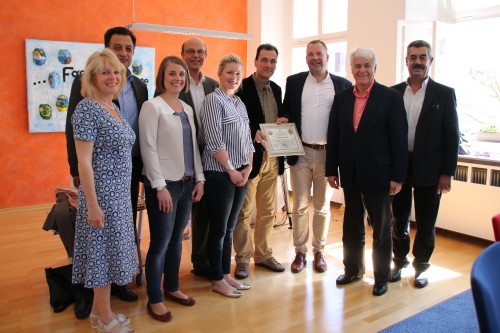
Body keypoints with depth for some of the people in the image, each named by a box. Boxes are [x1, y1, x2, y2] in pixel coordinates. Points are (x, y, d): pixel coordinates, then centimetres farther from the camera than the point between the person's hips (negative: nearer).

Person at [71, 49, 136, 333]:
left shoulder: (113, 107, 11)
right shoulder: (87, 109, -15)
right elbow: (84, 161, -18)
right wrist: (92, 205, -20)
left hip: (119, 192, 9)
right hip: (102, 193, -9)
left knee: (110, 250, 15)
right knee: (104, 251, 2)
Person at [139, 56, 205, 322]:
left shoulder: (187, 109, 12)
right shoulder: (152, 106, -9)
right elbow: (148, 149, -14)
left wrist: (199, 178, 8)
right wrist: (160, 186, -17)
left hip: (186, 183, 7)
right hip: (164, 184, -6)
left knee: (176, 239, 15)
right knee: (160, 243, 1)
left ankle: (172, 288, 31)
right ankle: (154, 299, 15)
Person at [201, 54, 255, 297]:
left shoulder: (239, 102, 14)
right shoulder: (214, 100, -9)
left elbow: (247, 139, 14)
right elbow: (214, 142, -16)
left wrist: (247, 168, 2)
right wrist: (231, 170, -12)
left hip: (240, 174, 7)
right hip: (219, 174, -7)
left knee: (229, 228, 14)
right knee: (218, 229, 3)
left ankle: (226, 274, 26)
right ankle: (217, 280, 17)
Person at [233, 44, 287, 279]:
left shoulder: (277, 89, 13)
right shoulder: (241, 87, -9)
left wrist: (284, 120, -2)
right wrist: (254, 134, -26)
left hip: (272, 157, 7)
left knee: (267, 211, 15)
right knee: (244, 212, 4)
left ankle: (263, 254, 29)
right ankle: (243, 258, 18)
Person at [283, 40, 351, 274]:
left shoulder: (343, 85, 2)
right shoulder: (294, 81, 6)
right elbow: (286, 110, 12)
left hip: (327, 154, 0)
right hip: (300, 153, 1)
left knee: (322, 207, 11)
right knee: (299, 206, 7)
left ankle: (319, 252, 24)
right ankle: (300, 253, 20)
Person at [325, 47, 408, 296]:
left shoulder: (391, 97, -7)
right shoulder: (341, 98, 5)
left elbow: (399, 139, -9)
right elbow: (333, 136, 6)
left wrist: (398, 176, -12)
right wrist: (332, 169, 3)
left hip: (378, 173, -4)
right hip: (350, 174, 4)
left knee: (381, 228, 10)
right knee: (352, 226, 16)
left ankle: (381, 276, 25)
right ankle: (352, 269, 33)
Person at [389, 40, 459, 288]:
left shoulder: (444, 94, -1)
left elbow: (452, 136, -2)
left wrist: (447, 172, -7)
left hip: (428, 169, -1)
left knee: (426, 223, 9)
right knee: (398, 219, 12)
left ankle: (421, 265, 28)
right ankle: (399, 261, 31)